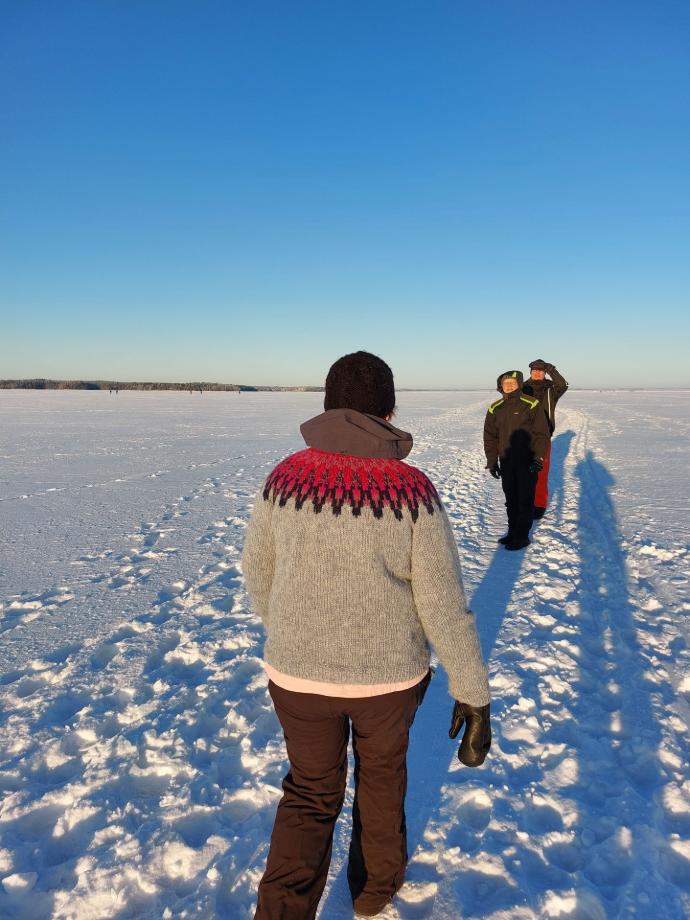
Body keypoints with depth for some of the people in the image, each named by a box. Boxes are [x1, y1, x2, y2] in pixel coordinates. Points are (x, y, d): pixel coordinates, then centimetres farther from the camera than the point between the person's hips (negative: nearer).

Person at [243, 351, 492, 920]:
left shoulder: (284, 479, -11)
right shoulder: (413, 492, -17)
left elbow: (258, 574, 1)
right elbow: (444, 602, -16)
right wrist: (474, 696, -6)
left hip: (300, 671, 1)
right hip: (391, 674, 0)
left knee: (311, 794, 23)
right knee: (382, 768, 29)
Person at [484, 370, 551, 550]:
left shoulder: (530, 405, -8)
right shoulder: (495, 409, 5)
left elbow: (542, 434, -7)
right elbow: (490, 437, 10)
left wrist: (538, 458, -13)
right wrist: (491, 462, 7)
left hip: (527, 462, -4)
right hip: (506, 462, 5)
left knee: (525, 499, 0)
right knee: (510, 499, 12)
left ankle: (522, 536, 7)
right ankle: (512, 531, 23)